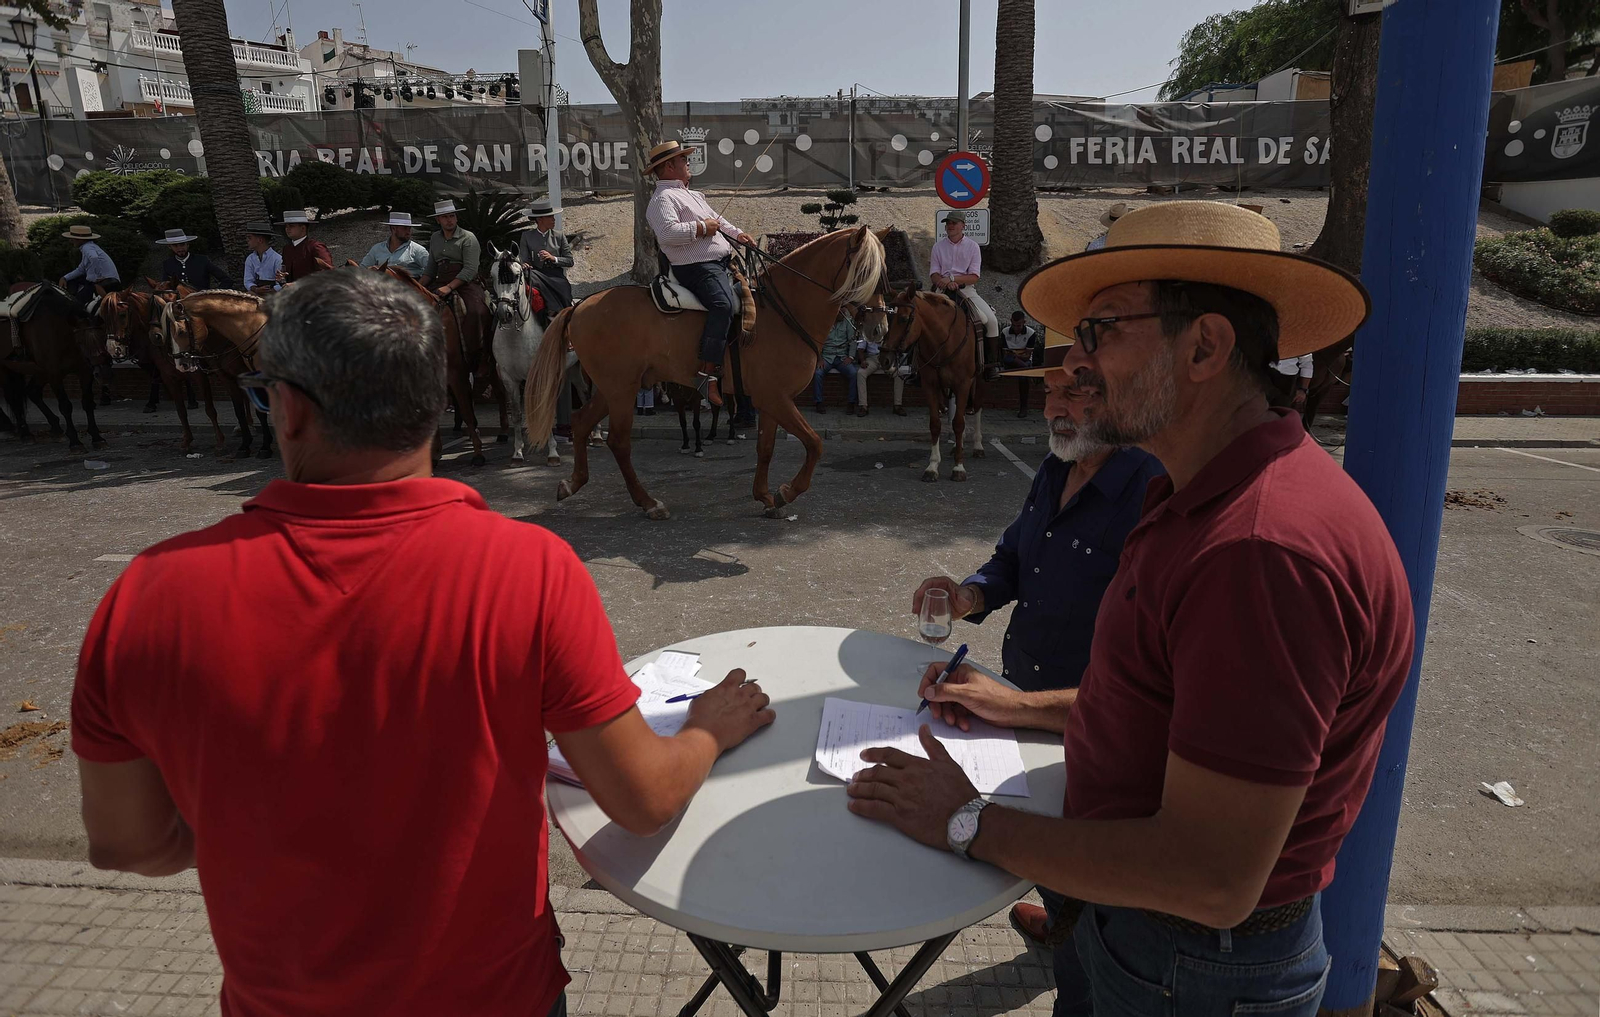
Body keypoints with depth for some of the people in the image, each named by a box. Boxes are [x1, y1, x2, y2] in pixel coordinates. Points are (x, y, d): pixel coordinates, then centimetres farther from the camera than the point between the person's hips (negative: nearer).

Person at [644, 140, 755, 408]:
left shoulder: (693, 195, 26)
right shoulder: (663, 198, -7)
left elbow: (717, 219, 37)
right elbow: (668, 233, -24)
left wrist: (737, 234, 20)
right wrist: (702, 227, -15)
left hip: (722, 263, 11)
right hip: (697, 267, -11)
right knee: (725, 305, -34)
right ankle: (706, 375, -38)